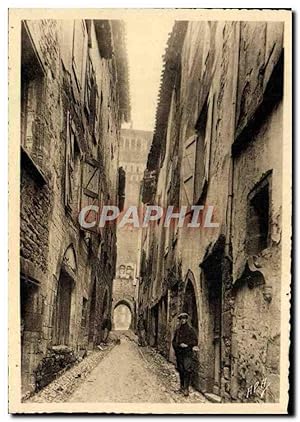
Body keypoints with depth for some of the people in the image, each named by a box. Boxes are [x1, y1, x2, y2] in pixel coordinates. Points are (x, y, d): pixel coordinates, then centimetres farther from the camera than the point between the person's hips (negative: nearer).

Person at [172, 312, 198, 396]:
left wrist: (187, 344, -14)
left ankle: (186, 389, -11)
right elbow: (174, 341, 18)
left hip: (188, 352, -4)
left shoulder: (191, 329, -1)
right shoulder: (177, 330, 11)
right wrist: (178, 345, -1)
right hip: (179, 353, 4)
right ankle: (182, 386, 23)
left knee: (187, 370, -12)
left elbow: (195, 341, -2)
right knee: (181, 370, 10)